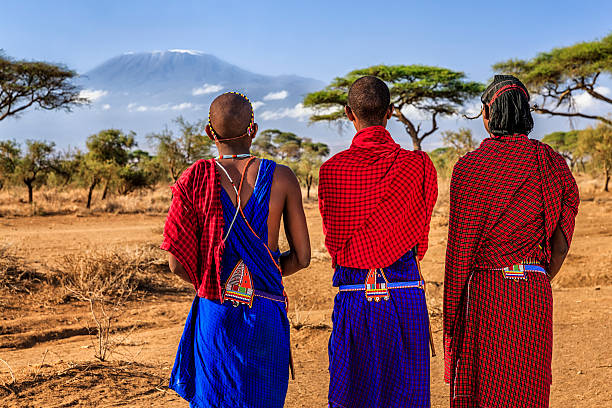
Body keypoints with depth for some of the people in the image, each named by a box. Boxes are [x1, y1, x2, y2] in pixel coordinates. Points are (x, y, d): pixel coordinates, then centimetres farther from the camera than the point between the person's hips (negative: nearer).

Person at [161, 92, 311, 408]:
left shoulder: (194, 181, -5)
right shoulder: (282, 178, -4)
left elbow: (177, 263, -4)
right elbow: (301, 257, 0)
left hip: (214, 311, 0)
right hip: (267, 313, 0)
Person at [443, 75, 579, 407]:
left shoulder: (469, 166, -6)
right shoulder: (552, 164, 3)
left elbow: (460, 246, -5)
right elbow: (561, 242, 5)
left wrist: (452, 315, 3)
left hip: (483, 290, -3)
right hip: (535, 292, 3)